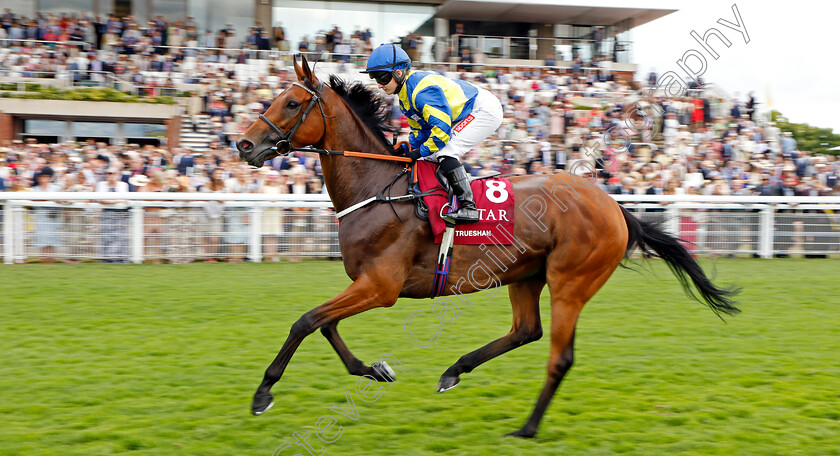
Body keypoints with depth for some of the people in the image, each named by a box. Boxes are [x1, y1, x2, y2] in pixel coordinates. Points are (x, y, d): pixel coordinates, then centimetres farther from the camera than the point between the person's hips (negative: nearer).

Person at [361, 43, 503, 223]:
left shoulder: (422, 90, -28)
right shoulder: (406, 94, 6)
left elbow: (441, 127, -31)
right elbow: (419, 128, 12)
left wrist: (422, 151, -22)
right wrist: (408, 147, -4)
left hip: (485, 110, -11)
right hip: (463, 117, 11)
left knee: (445, 153, -22)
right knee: (430, 156, 7)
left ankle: (468, 207, -21)